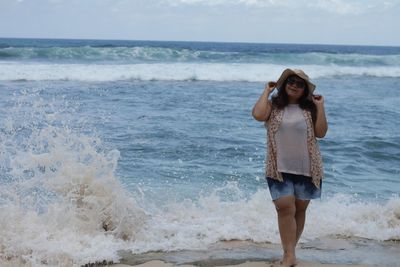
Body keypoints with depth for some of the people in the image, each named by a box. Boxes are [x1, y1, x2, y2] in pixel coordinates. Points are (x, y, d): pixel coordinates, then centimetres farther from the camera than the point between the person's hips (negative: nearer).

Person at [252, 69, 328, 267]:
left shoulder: (310, 109, 7)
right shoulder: (274, 105, 4)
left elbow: (321, 133, -2)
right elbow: (258, 115, -17)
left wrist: (320, 107, -4)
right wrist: (267, 91, -5)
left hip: (307, 168, 2)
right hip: (280, 169, -2)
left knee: (300, 209, 9)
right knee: (285, 207, -14)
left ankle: (290, 250, 22)